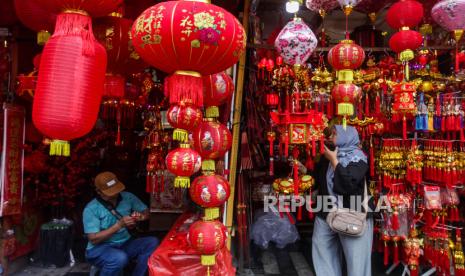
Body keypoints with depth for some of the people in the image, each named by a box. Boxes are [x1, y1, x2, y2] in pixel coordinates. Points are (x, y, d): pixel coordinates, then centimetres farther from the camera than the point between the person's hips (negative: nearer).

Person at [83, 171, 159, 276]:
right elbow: (93, 239, -17)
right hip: (99, 248, -5)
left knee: (152, 242, -19)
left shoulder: (127, 197, -1)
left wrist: (141, 216, -14)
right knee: (120, 258, -37)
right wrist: (119, 225, -26)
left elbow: (146, 211, 11)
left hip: (125, 244, 5)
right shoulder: (91, 209, -14)